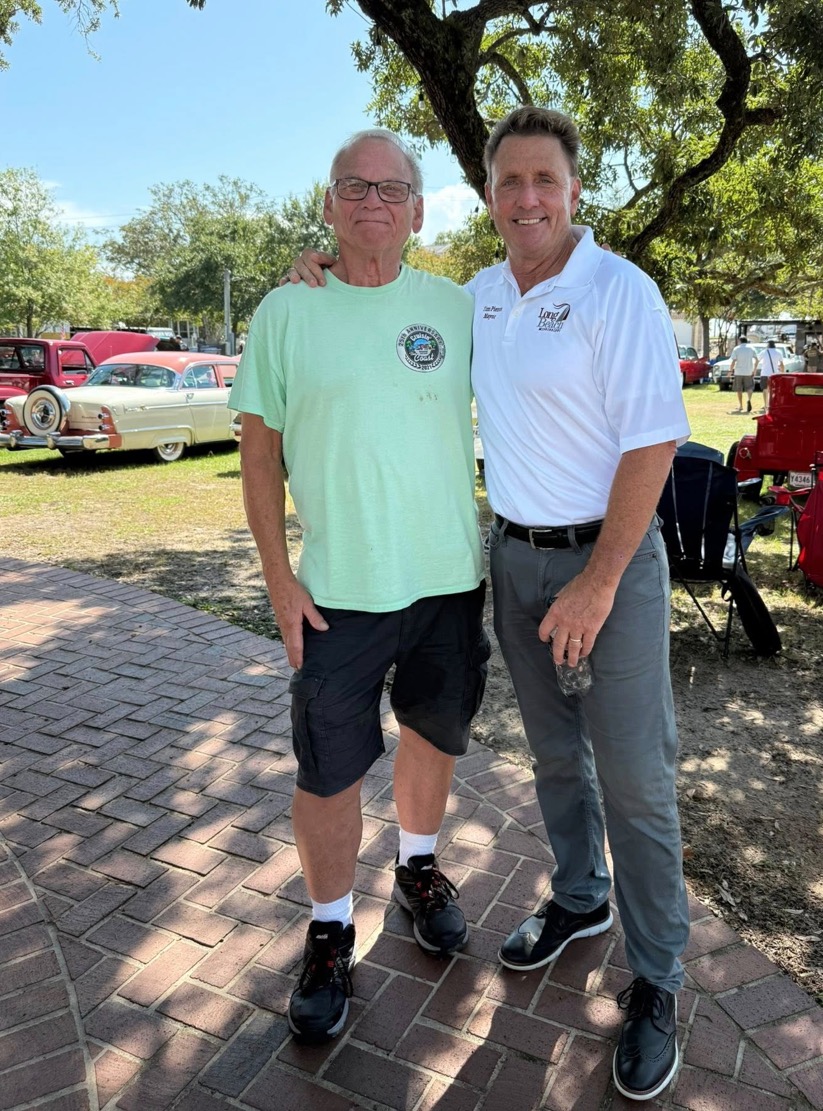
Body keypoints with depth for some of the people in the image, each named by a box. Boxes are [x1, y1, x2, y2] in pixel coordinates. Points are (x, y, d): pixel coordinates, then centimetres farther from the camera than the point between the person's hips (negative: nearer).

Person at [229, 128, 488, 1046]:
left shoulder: (456, 307, 4)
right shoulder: (284, 313, 0)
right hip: (338, 589, -2)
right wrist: (279, 579, -6)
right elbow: (260, 454, 1)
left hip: (449, 578, 3)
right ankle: (329, 933, 28)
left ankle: (419, 870, 45)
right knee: (328, 771, 4)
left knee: (434, 736, 19)